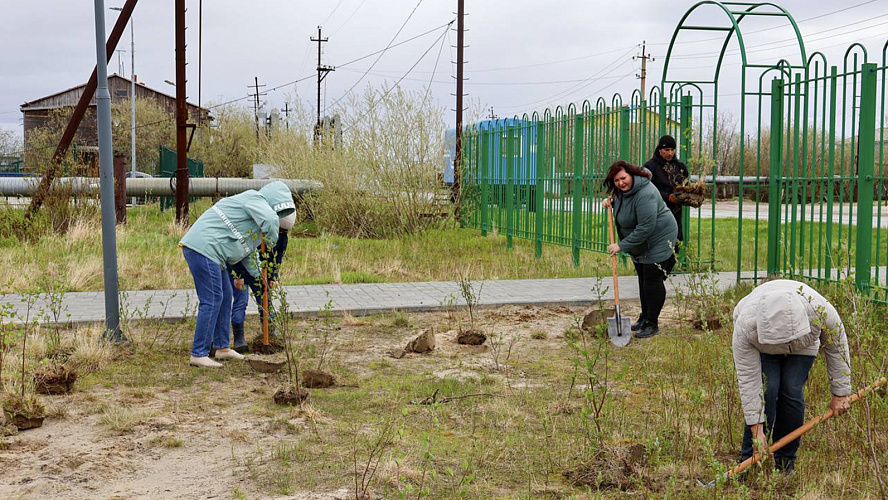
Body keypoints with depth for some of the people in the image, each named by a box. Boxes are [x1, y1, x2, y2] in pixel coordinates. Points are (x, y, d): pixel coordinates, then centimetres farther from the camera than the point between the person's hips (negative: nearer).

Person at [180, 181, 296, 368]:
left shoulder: (256, 206, 23)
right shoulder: (255, 199, -8)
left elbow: (248, 251, 29)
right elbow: (270, 221, -29)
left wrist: (258, 276, 27)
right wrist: (271, 240, -9)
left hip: (206, 250, 11)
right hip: (203, 248, -11)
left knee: (225, 296, 16)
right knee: (211, 301, -10)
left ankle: (221, 347, 25)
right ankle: (199, 354, -6)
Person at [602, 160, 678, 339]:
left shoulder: (645, 195, -30)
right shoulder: (623, 190, 1)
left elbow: (646, 228, -31)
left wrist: (622, 245, -26)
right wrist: (611, 202, 3)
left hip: (659, 241, -10)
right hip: (640, 244, 10)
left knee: (653, 281, -8)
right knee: (643, 280, 17)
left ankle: (652, 324, 0)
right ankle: (644, 318, 30)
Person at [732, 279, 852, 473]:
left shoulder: (822, 311, -38)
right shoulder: (745, 325, -40)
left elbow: (836, 349, -19)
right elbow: (748, 379, -33)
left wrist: (840, 394, -11)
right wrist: (757, 429, -30)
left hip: (803, 341, 1)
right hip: (760, 346, -1)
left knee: (792, 391, -13)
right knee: (765, 390, -18)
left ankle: (785, 461, 1)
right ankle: (748, 460, -9)